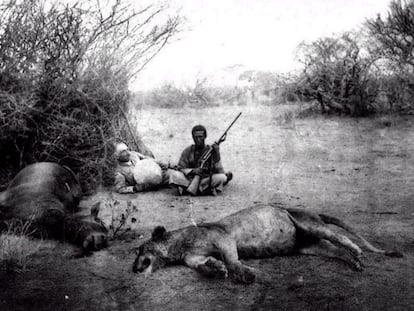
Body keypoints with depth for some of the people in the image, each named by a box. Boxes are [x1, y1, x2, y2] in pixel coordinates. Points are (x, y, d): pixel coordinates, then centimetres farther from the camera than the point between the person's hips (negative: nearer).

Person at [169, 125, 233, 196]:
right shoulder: (187, 151, 1)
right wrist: (193, 171, -21)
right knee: (174, 174, -25)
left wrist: (216, 154, -20)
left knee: (221, 177, -28)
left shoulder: (211, 151, -1)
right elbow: (180, 169, -3)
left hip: (206, 180, 0)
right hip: (190, 180, 1)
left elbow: (220, 172, -6)